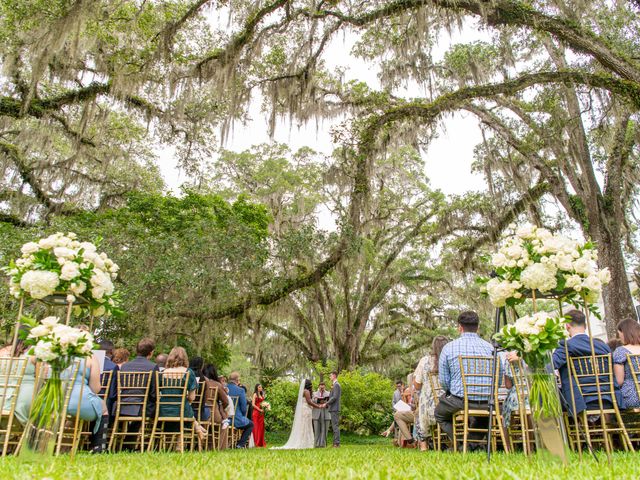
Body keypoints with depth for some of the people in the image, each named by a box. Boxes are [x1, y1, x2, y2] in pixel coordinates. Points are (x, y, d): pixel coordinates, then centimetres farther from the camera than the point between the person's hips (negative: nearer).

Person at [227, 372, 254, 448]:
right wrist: (243, 416, 12)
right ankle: (240, 444, 10)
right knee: (251, 424, 24)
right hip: (236, 420, -6)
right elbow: (243, 408, -10)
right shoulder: (240, 390, -14)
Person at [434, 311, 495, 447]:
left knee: (439, 414, 27)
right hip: (486, 403, 3)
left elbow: (443, 381, -2)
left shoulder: (449, 348, -5)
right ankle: (473, 443, 20)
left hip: (459, 401, -2)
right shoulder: (490, 347, 0)